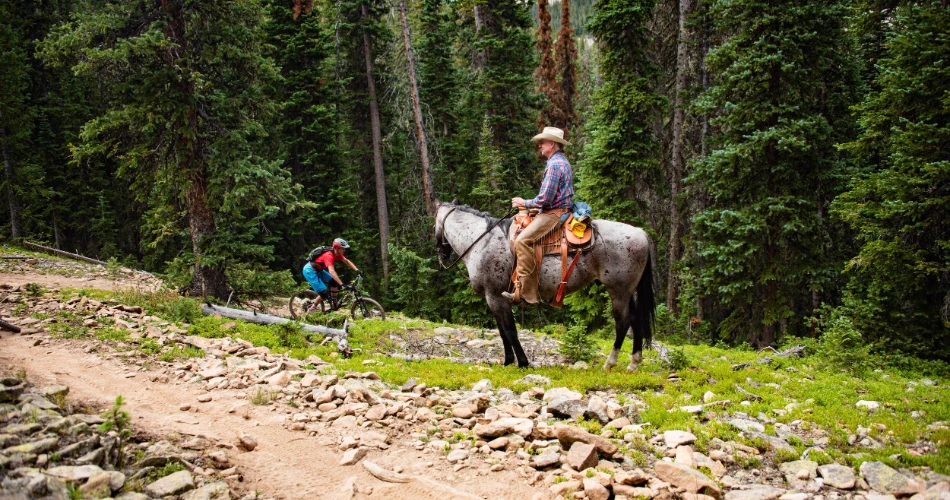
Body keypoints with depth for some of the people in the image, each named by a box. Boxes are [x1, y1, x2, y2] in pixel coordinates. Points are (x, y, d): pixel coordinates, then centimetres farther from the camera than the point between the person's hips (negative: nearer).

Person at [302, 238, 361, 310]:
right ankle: (312, 309, 5)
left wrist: (357, 270, -7)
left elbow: (347, 261, 5)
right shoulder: (329, 255, -31)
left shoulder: (337, 254, -4)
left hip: (318, 270, 10)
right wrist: (342, 284, -47)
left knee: (335, 282, 3)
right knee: (324, 293, -14)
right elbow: (331, 271, -42)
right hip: (309, 271, -10)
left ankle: (333, 303, 13)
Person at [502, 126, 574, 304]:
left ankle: (525, 291, -26)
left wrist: (524, 203, -5)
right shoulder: (562, 161, 19)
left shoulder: (554, 165, -15)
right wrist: (526, 204, 19)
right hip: (556, 210, 12)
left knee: (523, 240, -25)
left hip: (554, 214, -12)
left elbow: (545, 198, -20)